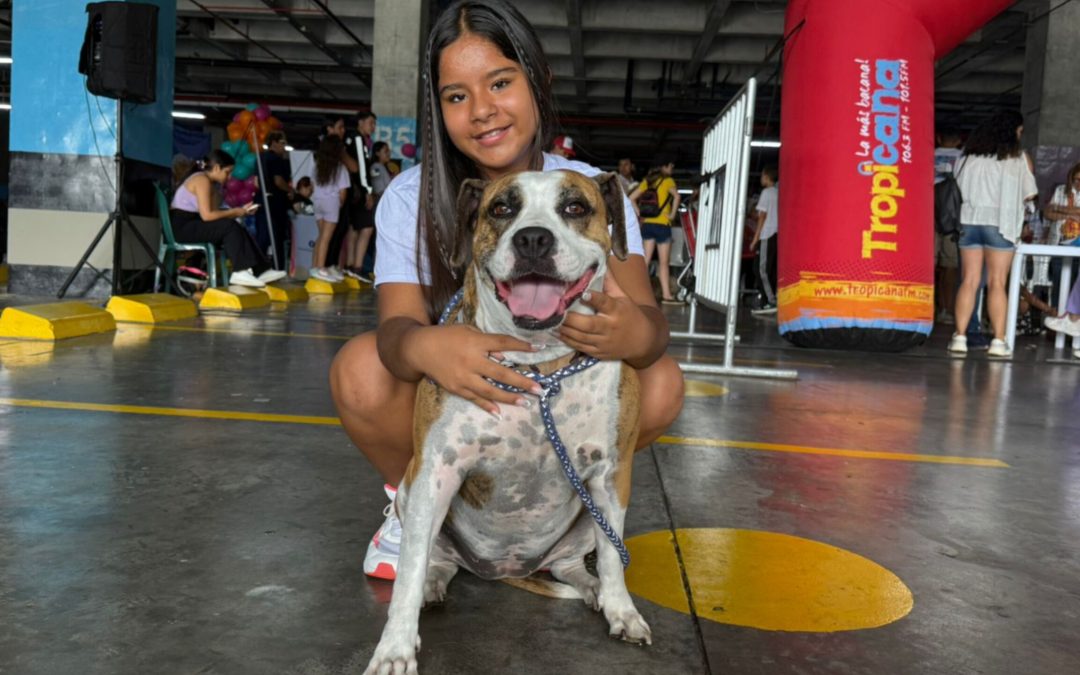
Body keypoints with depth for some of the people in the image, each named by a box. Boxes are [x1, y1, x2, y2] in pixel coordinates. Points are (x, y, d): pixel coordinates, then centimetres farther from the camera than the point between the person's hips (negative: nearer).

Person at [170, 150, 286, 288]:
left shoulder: (208, 182, 16)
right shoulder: (203, 180, -14)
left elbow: (212, 214, 5)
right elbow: (207, 215, -23)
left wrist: (240, 211, 0)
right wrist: (233, 212, -11)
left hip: (192, 225, 9)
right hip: (182, 228, -9)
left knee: (237, 229, -3)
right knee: (230, 227, -22)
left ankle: (260, 271, -9)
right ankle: (241, 272, -24)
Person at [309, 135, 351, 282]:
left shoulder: (318, 165, 9)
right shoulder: (340, 167, -5)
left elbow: (315, 185, 6)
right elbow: (342, 191, -8)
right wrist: (341, 203, 10)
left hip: (318, 200, 5)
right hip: (331, 202, -5)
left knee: (321, 235, 15)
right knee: (326, 237, -5)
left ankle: (315, 266, 16)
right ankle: (320, 269, -6)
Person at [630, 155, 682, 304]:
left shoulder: (647, 180, 12)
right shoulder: (668, 180, -5)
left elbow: (631, 198, 10)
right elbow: (676, 196, -24)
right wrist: (673, 214, -14)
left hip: (647, 224, 5)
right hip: (662, 224, -5)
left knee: (645, 260, 6)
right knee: (664, 262, 1)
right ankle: (666, 295, 4)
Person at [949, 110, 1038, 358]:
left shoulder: (969, 154, 8)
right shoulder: (1019, 158, 1)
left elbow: (957, 187, 12)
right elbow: (1029, 193, 5)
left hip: (969, 220, 3)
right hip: (1000, 223, -3)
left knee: (969, 282, 4)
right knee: (997, 283, 0)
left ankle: (960, 337, 0)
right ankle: (998, 340, 0)